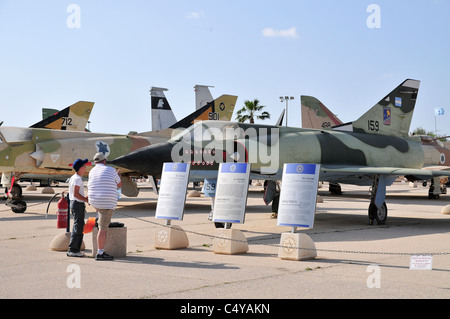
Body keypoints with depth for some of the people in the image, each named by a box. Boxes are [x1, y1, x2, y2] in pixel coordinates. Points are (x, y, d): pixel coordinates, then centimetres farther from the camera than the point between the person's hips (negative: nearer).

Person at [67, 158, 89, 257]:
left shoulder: (73, 178, 15)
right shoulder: (77, 179, -16)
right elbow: (75, 194, -24)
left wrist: (84, 198, 15)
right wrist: (86, 200, -17)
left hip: (74, 203, 11)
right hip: (78, 204, -11)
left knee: (79, 227, 15)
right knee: (78, 227, -7)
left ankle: (76, 249, 18)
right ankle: (72, 250, -6)